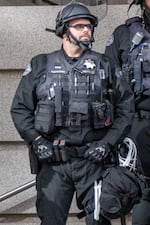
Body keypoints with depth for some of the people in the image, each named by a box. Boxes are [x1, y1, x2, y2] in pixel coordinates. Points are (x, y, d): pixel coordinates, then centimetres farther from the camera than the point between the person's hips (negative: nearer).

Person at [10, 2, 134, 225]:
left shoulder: (104, 65, 8)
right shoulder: (40, 66, 8)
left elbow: (126, 107, 8)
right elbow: (20, 108, 10)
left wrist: (108, 142, -2)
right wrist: (35, 140, -4)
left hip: (93, 159, 0)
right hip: (52, 161, 0)